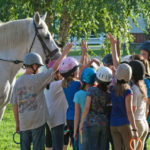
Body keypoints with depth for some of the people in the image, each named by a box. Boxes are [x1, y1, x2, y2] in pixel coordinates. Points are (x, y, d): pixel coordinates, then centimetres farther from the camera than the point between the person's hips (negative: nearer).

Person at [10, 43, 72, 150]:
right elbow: (55, 68, -6)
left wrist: (17, 123, 17)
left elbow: (15, 105, 8)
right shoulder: (37, 79, -11)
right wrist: (65, 52, 5)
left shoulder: (18, 82, 5)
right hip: (38, 121, -5)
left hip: (24, 122, 5)